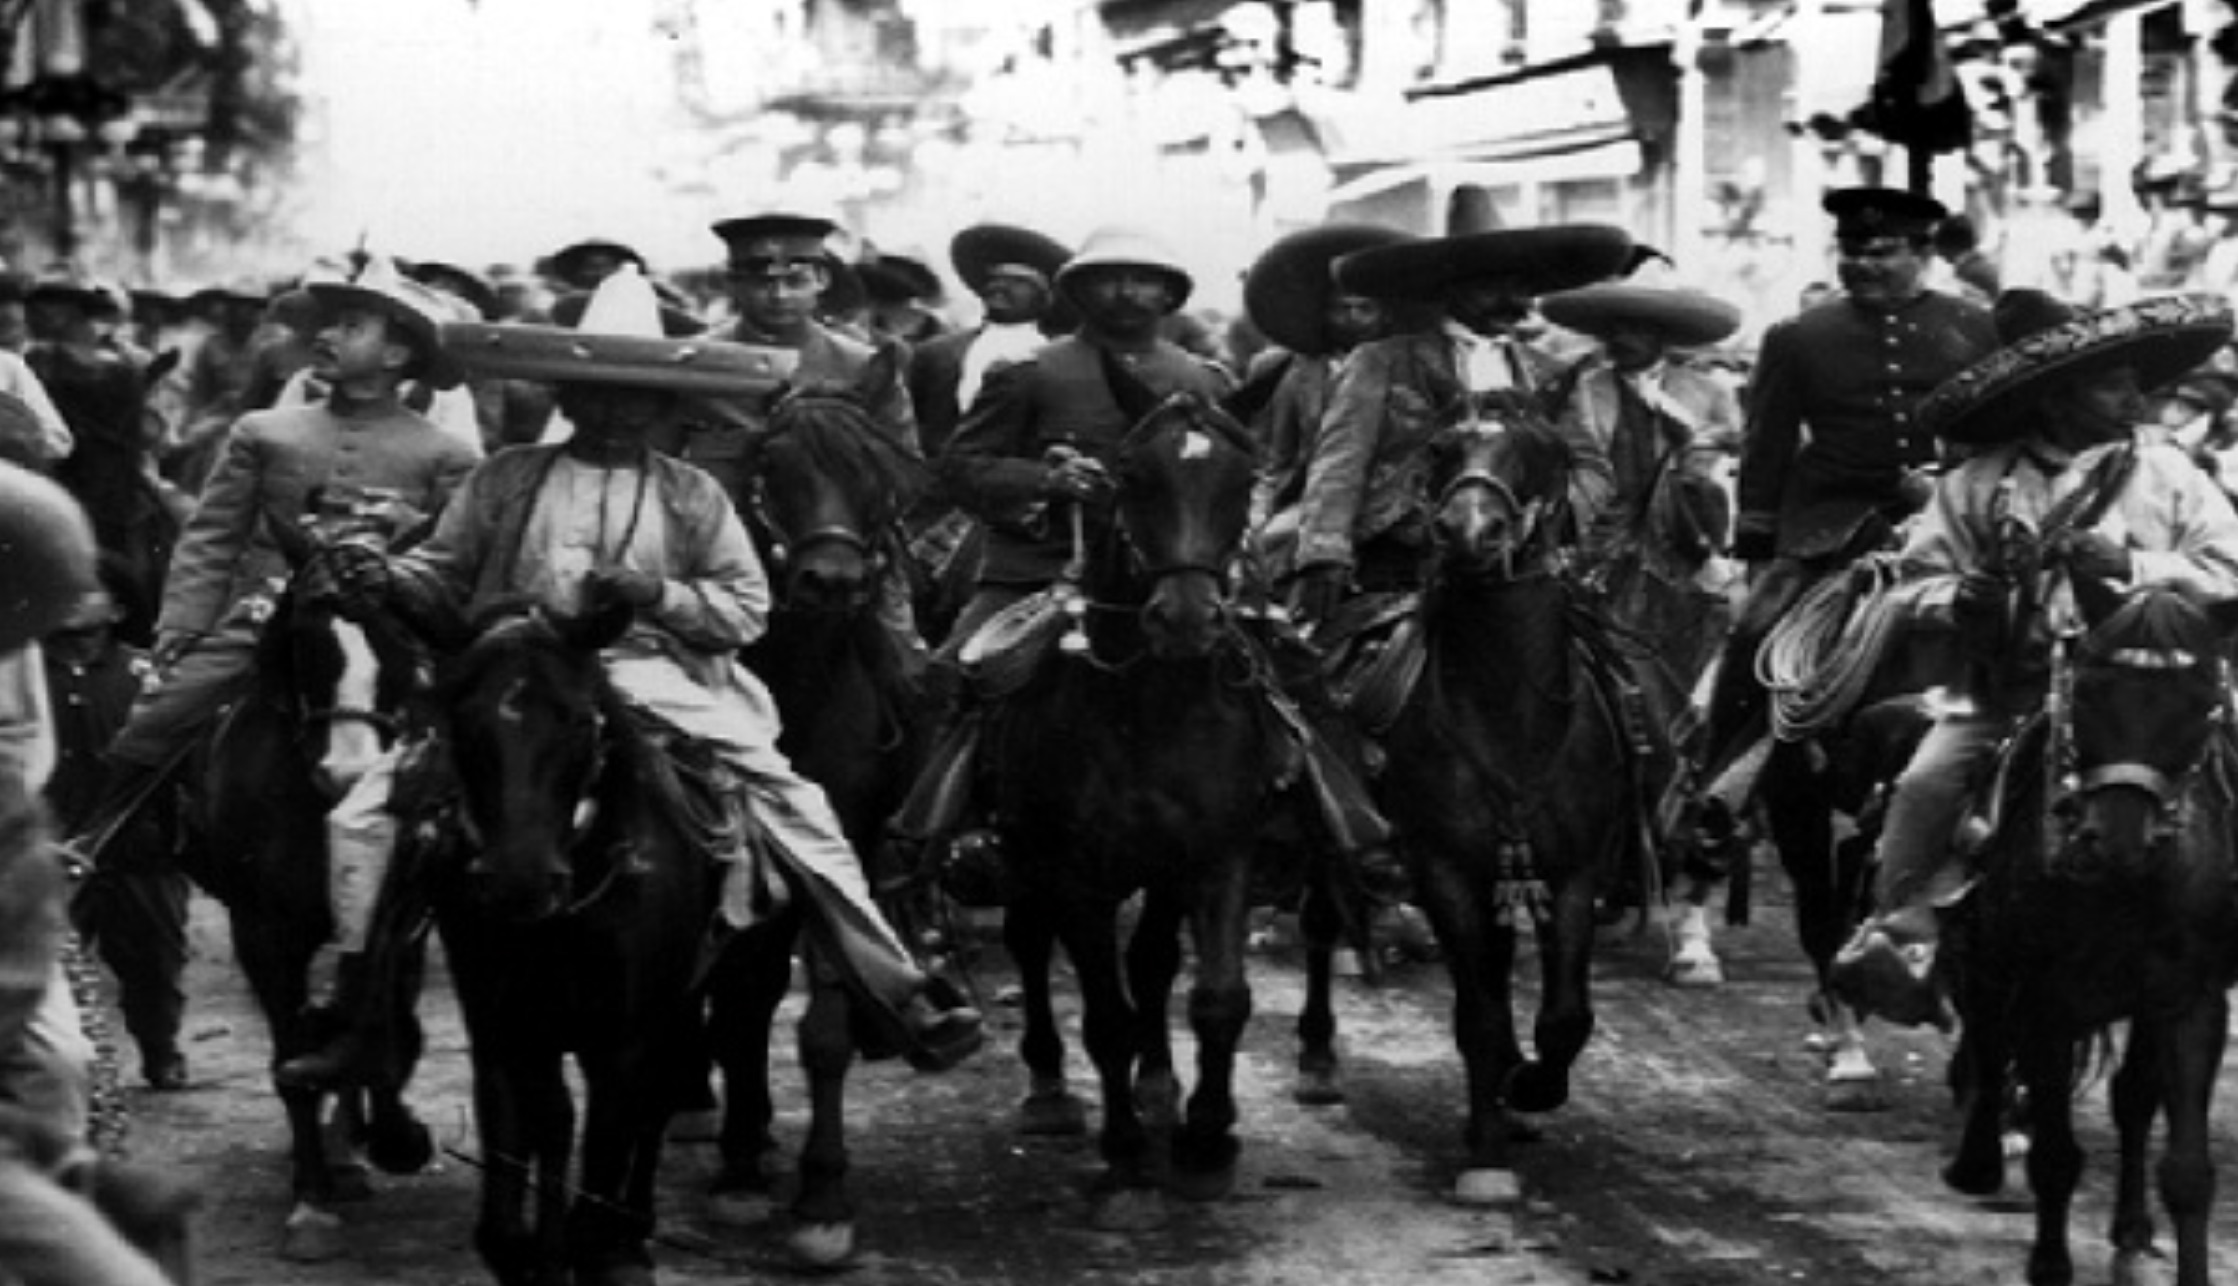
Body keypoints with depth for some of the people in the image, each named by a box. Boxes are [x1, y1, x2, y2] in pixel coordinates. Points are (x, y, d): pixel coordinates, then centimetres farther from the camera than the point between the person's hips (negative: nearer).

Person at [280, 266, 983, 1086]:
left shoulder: (691, 496, 9)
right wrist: (384, 581, -11)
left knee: (797, 810, -13)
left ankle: (901, 1003, -6)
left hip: (663, 687, -1)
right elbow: (444, 572, 11)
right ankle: (366, 1017, -2)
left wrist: (660, 595, -12)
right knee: (373, 809, -13)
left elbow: (748, 608, 5)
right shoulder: (509, 481, 10)